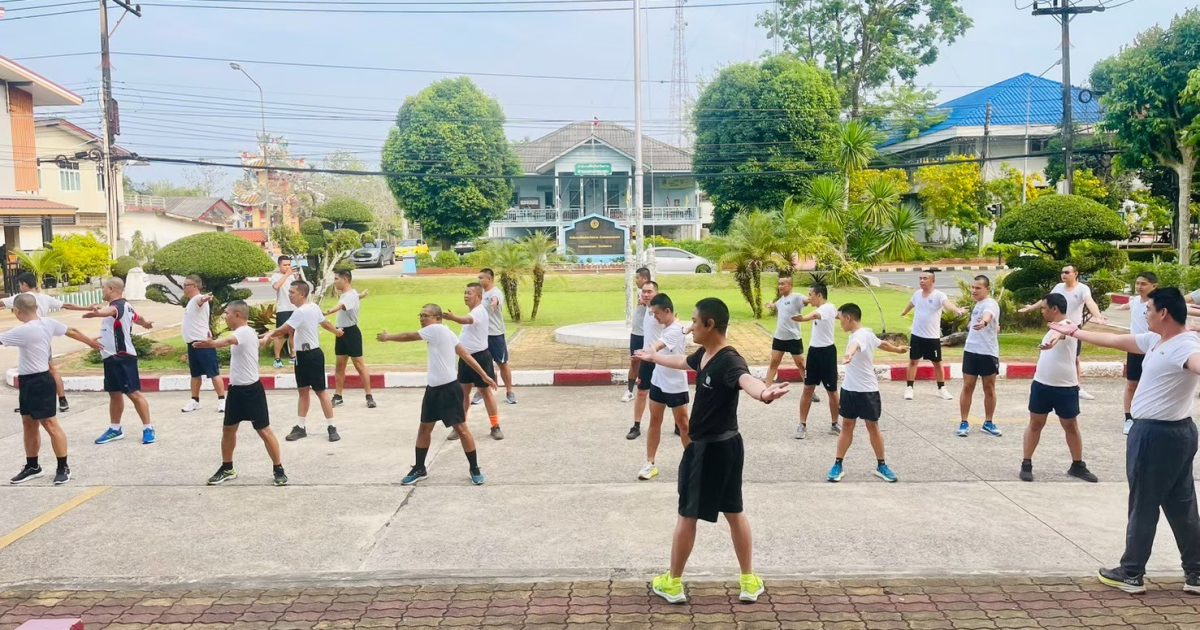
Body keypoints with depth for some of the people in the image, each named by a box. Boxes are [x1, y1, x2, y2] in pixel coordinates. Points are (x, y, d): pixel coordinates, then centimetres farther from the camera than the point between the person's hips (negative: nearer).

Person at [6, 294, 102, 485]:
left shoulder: (25, 331, -23)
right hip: (29, 382, 10)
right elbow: (72, 331, 15)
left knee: (50, 424, -4)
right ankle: (32, 466, 26)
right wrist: (90, 342, 32)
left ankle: (63, 468, 3)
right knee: (28, 424, 16)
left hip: (39, 383, -10)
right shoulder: (48, 323, 3)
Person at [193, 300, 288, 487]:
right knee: (228, 429, 13)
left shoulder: (244, 332, -18)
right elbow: (260, 342, 37)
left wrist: (213, 344, -66)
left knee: (264, 430, -2)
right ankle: (227, 468, 27)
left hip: (251, 390, -10)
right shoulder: (246, 333, 13)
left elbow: (230, 341, -44)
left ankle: (278, 469, 9)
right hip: (236, 389, 10)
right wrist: (265, 339, 62)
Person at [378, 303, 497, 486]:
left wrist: (387, 337, 13)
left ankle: (474, 469, 9)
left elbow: (409, 336, -4)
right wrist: (484, 375, 11)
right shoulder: (442, 333, 12)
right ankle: (419, 469, 24)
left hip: (449, 388, -10)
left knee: (460, 429, -3)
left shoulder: (436, 329, -14)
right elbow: (466, 355, 12)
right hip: (433, 389, 10)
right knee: (424, 428, 12)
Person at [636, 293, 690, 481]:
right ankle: (650, 463, 15)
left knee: (682, 424, 6)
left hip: (675, 385, -8)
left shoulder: (675, 330, -23)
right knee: (654, 421, 9)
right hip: (658, 382, 8)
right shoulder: (665, 327, 5)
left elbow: (658, 346, -42)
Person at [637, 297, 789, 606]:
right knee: (734, 512, 15)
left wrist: (764, 392, -74)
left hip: (714, 449, -9)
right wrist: (653, 356, 48)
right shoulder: (703, 355, 4)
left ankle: (673, 583, 21)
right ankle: (749, 579, 26)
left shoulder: (729, 360, -26)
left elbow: (746, 379, -50)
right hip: (710, 446, 9)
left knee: (687, 514, 6)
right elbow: (681, 361, 29)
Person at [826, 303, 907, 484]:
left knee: (873, 426, 5)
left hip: (867, 391, -8)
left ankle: (881, 466, 20)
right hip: (849, 389, 8)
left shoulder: (861, 335, -21)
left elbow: (856, 345, -48)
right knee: (847, 425, 8)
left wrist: (849, 354, -71)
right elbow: (882, 343, 26)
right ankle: (837, 465, 12)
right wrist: (897, 349, 47)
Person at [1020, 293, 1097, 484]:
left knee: (1071, 426, 8)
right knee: (1035, 424, 7)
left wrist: (1054, 338, -63)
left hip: (1066, 388, -6)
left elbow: (1063, 332, -42)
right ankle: (1026, 465, 12)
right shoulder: (1054, 328, 13)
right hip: (1041, 385, 6)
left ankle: (1077, 465, 23)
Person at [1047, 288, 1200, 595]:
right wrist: (1075, 332, 31)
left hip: (1156, 434, -10)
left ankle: (1131, 574, 16)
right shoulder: (1156, 340, 8)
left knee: (1143, 507, 4)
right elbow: (1114, 340, 22)